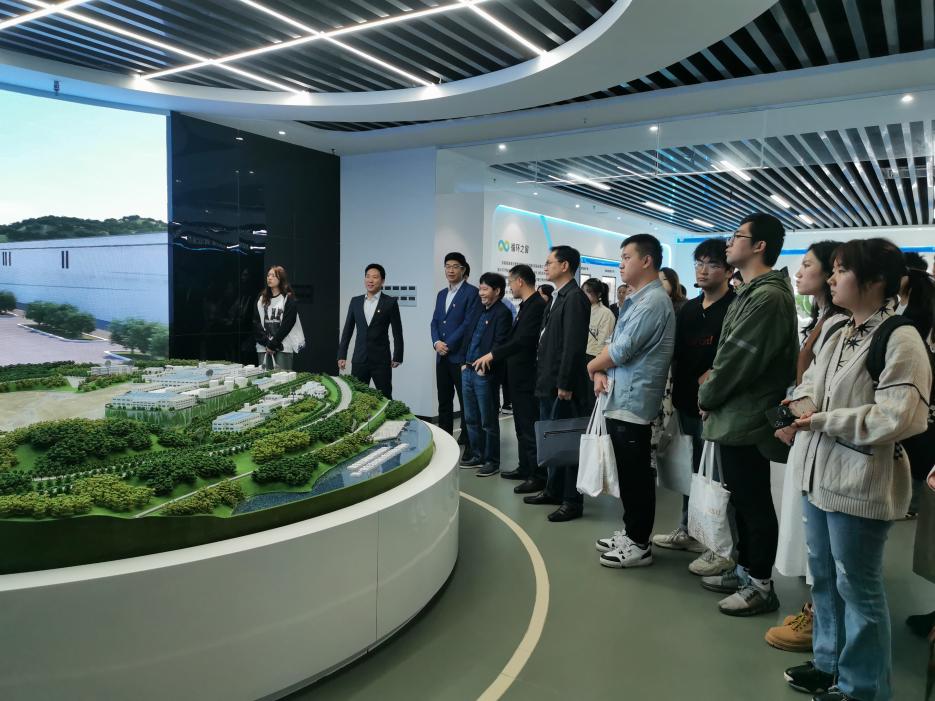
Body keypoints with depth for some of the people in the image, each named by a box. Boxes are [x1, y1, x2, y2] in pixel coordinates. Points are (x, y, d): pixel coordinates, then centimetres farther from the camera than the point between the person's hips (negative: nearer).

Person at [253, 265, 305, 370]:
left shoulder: (289, 299, 0)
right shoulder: (261, 299, 13)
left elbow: (287, 325, -7)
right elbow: (256, 323, 6)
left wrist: (273, 344, -10)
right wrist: (266, 342, -7)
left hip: (283, 348, -4)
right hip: (263, 348, 4)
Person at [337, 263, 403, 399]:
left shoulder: (390, 302, -3)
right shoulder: (355, 301, 8)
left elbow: (397, 332, -1)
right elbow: (347, 330, 11)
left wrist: (397, 357, -3)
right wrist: (341, 355, 8)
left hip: (381, 360, -3)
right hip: (359, 360, 3)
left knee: (385, 398, 2)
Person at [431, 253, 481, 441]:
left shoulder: (471, 292, -5)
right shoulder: (441, 294, 18)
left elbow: (469, 323, -13)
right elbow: (435, 322, 15)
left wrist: (449, 345, -13)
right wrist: (436, 342, -3)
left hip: (461, 356, -7)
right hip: (441, 356, 7)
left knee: (466, 402, -1)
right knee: (444, 401, 11)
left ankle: (469, 442, 6)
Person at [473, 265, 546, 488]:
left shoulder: (537, 305, -16)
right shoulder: (526, 305, 13)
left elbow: (523, 340, -25)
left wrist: (493, 354, -22)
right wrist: (490, 359, 14)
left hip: (528, 376, -10)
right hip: (518, 376, 10)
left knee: (530, 427, -4)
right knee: (522, 426, 17)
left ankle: (538, 476, 4)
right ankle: (525, 468, 27)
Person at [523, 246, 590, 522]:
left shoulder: (575, 298, -13)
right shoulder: (558, 297, 15)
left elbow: (574, 345, -19)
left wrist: (565, 384, -20)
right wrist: (544, 378, 13)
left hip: (563, 385, -9)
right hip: (548, 383, 9)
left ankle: (572, 501, 9)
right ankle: (553, 491, 29)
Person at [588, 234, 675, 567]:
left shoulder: (653, 301, -15)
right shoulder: (636, 300, 17)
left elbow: (622, 349, -19)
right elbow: (615, 344, 17)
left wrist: (593, 366, -2)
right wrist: (603, 373, -2)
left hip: (634, 401, -10)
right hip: (621, 399, 10)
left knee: (637, 476, 0)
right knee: (628, 474, 17)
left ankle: (640, 544, 11)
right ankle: (630, 533, 28)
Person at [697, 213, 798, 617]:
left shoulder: (769, 296, -18)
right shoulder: (751, 291, 14)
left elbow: (739, 358, -20)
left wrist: (707, 397, -8)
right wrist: (713, 396, 8)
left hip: (746, 417, -10)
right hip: (735, 415, 10)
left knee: (754, 503, 3)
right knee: (742, 499, 18)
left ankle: (761, 585, 16)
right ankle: (745, 571, 31)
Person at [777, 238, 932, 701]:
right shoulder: (839, 333, 11)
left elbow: (893, 419, -22)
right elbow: (809, 380, 16)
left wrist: (820, 420, -17)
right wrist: (801, 404, -6)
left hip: (860, 482, -9)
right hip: (819, 472, 9)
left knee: (857, 587, 6)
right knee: (824, 576, 20)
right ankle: (830, 664, 38)